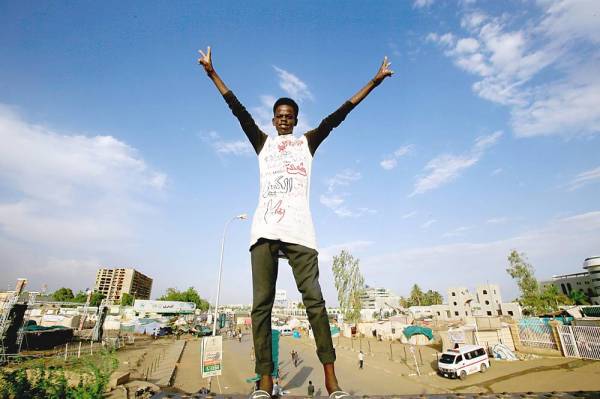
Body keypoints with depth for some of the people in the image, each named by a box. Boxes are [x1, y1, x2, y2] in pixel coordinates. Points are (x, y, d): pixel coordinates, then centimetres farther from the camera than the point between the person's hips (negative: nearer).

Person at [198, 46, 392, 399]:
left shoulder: (308, 142, 22)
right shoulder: (263, 142, 24)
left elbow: (339, 114, 18)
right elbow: (239, 110, 21)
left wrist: (374, 81, 18)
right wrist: (212, 73, 20)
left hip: (299, 230, -1)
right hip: (265, 230, 2)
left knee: (314, 299, -5)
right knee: (261, 305, -2)